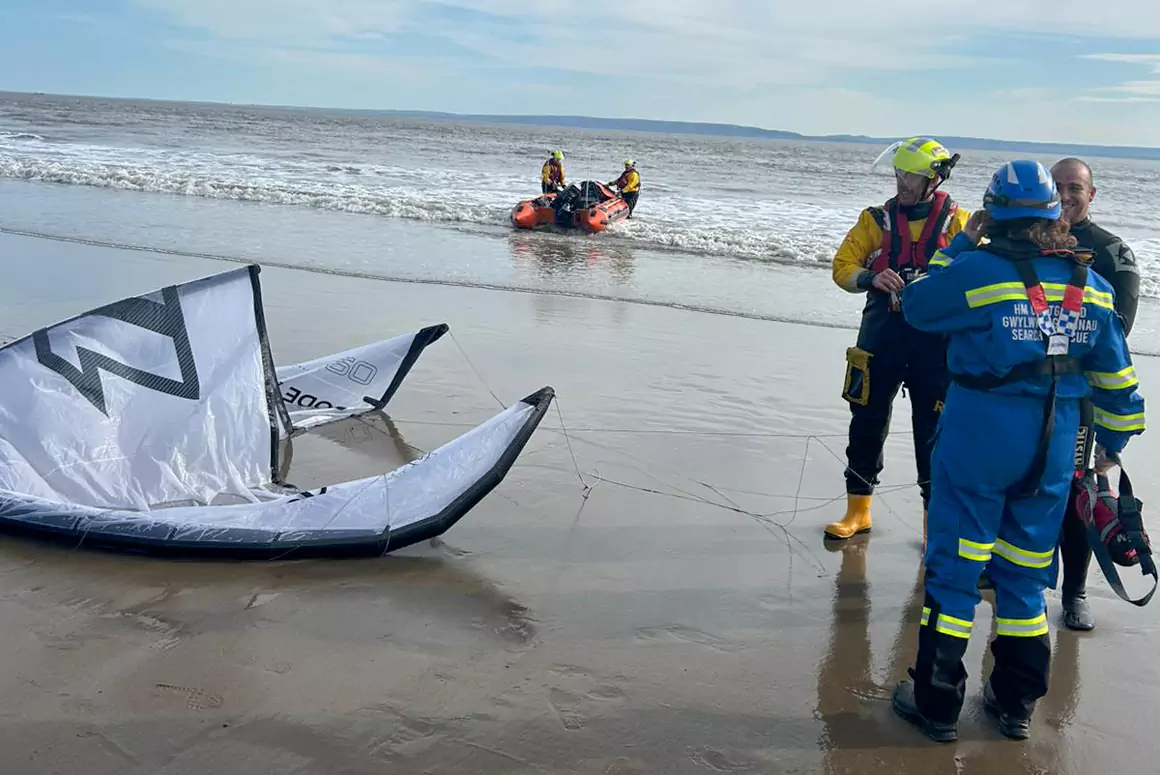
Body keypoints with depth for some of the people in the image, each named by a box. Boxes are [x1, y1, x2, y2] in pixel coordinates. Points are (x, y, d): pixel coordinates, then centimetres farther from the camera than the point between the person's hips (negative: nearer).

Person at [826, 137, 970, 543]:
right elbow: (842, 266, 1)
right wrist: (871, 278, -19)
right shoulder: (877, 219, 5)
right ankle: (858, 510, 25)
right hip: (881, 338, 2)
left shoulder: (959, 222, 0)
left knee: (934, 433, 5)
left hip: (935, 343, -2)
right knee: (867, 424, 10)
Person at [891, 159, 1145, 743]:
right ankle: (1016, 704, 27)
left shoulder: (979, 269, -14)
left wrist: (961, 244, 8)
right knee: (1024, 573, 16)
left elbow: (917, 306, 3)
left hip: (977, 439, -5)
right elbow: (1114, 375, 10)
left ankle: (937, 704, 15)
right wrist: (1112, 441, 22)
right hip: (1053, 451, 5)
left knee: (952, 567, 6)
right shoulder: (1090, 284, 3)